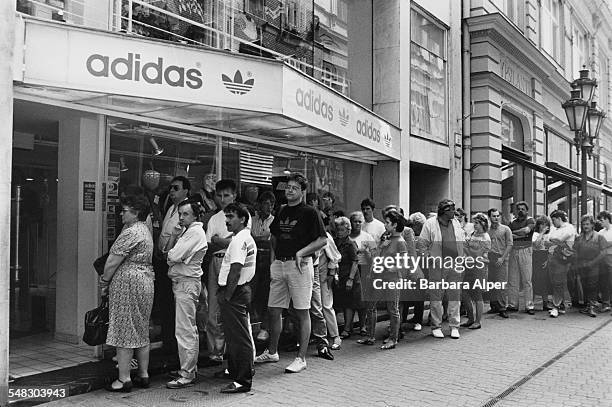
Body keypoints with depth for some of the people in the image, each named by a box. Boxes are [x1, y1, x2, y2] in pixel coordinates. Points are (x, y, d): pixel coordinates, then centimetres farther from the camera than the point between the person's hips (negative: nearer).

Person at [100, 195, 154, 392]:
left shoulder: (131, 232, -16)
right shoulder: (145, 230, 15)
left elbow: (113, 261, -16)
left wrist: (104, 282, -2)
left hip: (128, 283, -10)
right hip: (146, 281, 10)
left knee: (124, 331, -3)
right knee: (141, 331, 13)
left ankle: (124, 379, 2)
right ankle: (143, 375, 20)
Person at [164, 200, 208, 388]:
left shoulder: (196, 232, -14)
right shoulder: (186, 231, 18)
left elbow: (173, 257, -21)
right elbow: (167, 252, 14)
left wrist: (170, 254, 1)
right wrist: (173, 236, -2)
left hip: (187, 283, -10)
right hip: (180, 283, 10)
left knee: (185, 330, -7)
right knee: (189, 329, 16)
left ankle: (187, 375, -3)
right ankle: (189, 368, 25)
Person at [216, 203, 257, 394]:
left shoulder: (239, 240, -17)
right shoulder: (246, 237, 16)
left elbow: (235, 271, -23)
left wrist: (226, 295, -20)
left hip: (235, 292, -11)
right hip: (242, 289, 11)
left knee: (239, 337, -6)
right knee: (234, 334, 21)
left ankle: (243, 381, 0)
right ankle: (233, 371, 35)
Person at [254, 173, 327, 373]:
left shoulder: (309, 213, -5)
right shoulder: (281, 212, 14)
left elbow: (323, 240, -8)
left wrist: (301, 253, -16)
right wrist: (273, 261, 13)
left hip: (300, 265, -6)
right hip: (279, 265, 7)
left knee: (302, 312, -1)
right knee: (274, 310, 11)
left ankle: (301, 358, 6)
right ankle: (272, 352, 27)